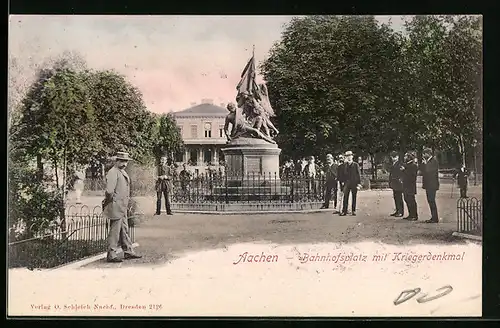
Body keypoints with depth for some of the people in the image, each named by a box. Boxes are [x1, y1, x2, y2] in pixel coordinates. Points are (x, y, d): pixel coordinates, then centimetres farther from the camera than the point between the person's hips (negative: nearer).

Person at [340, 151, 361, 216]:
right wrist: (343, 182, -1)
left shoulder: (356, 165, 4)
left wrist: (359, 183, -5)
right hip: (347, 183, 1)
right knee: (345, 197, -4)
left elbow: (358, 174, 2)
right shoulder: (344, 165, 9)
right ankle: (344, 211, -3)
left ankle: (353, 211, 9)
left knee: (354, 197, 3)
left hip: (354, 183, -1)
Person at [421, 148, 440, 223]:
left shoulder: (434, 160, -10)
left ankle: (435, 218, -6)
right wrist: (423, 163, 2)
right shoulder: (427, 161, 16)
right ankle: (433, 217, 16)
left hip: (432, 184, -9)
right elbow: (424, 171, 12)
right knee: (430, 201, 11)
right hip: (428, 184, 9)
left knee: (431, 200, -10)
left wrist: (425, 163, -13)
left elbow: (428, 170, -20)